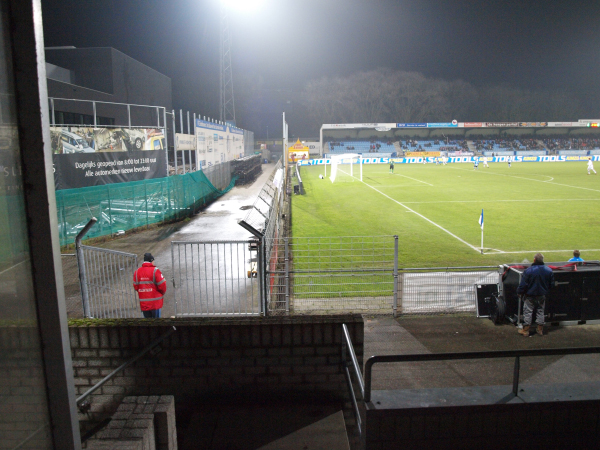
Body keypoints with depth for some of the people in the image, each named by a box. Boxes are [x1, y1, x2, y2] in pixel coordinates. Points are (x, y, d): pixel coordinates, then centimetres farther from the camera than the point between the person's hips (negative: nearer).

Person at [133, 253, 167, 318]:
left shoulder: (137, 272, 3)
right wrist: (162, 292, 8)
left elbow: (135, 286, 4)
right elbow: (162, 285, -13)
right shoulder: (155, 270, -12)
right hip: (155, 303, -4)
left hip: (143, 304, 4)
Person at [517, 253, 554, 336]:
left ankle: (525, 330, 10)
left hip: (530, 296, -4)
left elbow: (523, 285, -17)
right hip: (542, 296, 4)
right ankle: (540, 330, 23)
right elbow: (551, 284, 8)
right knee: (540, 312, 16)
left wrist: (519, 292, 0)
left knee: (528, 312, 5)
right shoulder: (548, 270, -5)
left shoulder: (528, 271, -20)